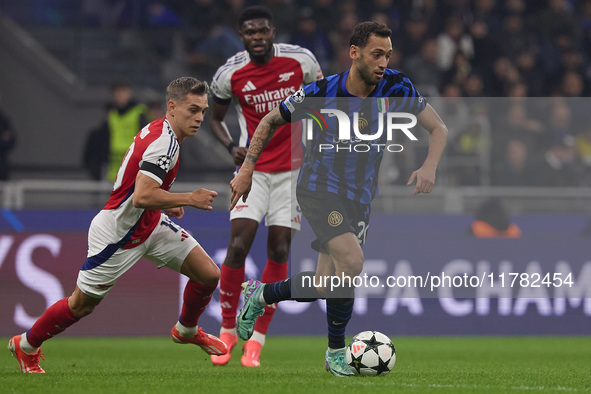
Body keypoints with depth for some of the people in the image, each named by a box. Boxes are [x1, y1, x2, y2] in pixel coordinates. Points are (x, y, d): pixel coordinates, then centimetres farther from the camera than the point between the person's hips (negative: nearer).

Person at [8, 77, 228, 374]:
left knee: (208, 274, 0)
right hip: (117, 234, -9)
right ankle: (26, 345, 28)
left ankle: (186, 330, 28)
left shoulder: (158, 131, 3)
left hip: (150, 224, 9)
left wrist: (164, 202, 12)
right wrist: (188, 199, -29)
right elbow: (142, 196, -37)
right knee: (82, 305, 6)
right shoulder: (163, 142, -28)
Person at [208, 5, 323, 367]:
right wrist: (231, 146, -8)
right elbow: (216, 118, 11)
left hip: (294, 167, 0)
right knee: (238, 245, -13)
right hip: (253, 168, 0)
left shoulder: (300, 61, -7)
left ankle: (257, 339, 6)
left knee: (279, 250, -2)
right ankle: (228, 330, 5)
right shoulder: (230, 74, -6)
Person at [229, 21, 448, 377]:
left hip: (360, 198, 4)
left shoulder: (396, 88, -9)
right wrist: (247, 169, -1)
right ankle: (336, 352, -8)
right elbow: (271, 121, 2)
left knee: (323, 287, 3)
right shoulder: (321, 93, -14)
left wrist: (429, 167, -19)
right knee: (352, 261, -27)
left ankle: (261, 294, 33)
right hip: (319, 189, -4)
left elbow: (439, 128, -1)